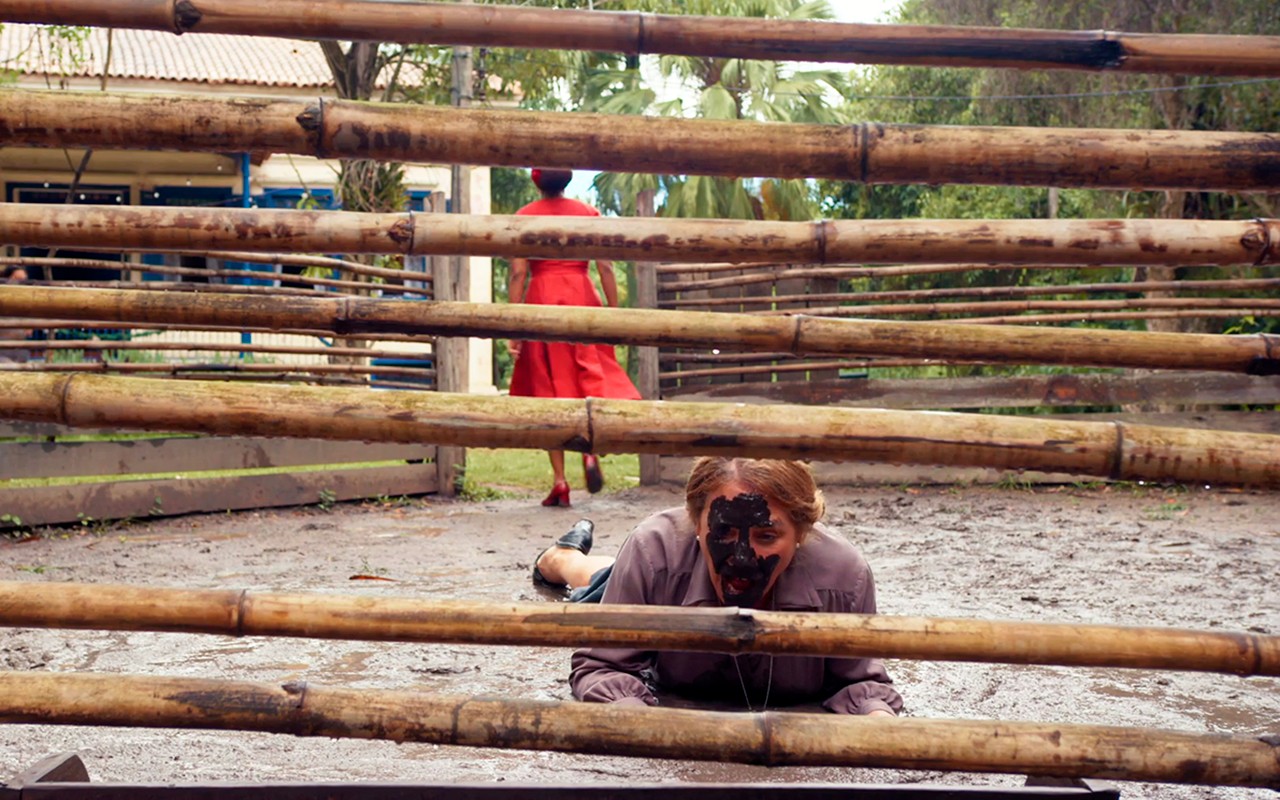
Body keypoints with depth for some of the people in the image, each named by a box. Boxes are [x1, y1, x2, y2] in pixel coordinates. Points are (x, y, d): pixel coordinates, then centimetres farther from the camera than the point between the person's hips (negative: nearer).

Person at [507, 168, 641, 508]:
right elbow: (605, 267, -1)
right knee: (591, 376, 8)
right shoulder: (588, 213, 5)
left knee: (548, 389, 5)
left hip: (542, 301, 0)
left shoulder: (524, 216, 2)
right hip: (582, 300, 1)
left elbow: (518, 273, -4)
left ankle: (559, 481, 2)